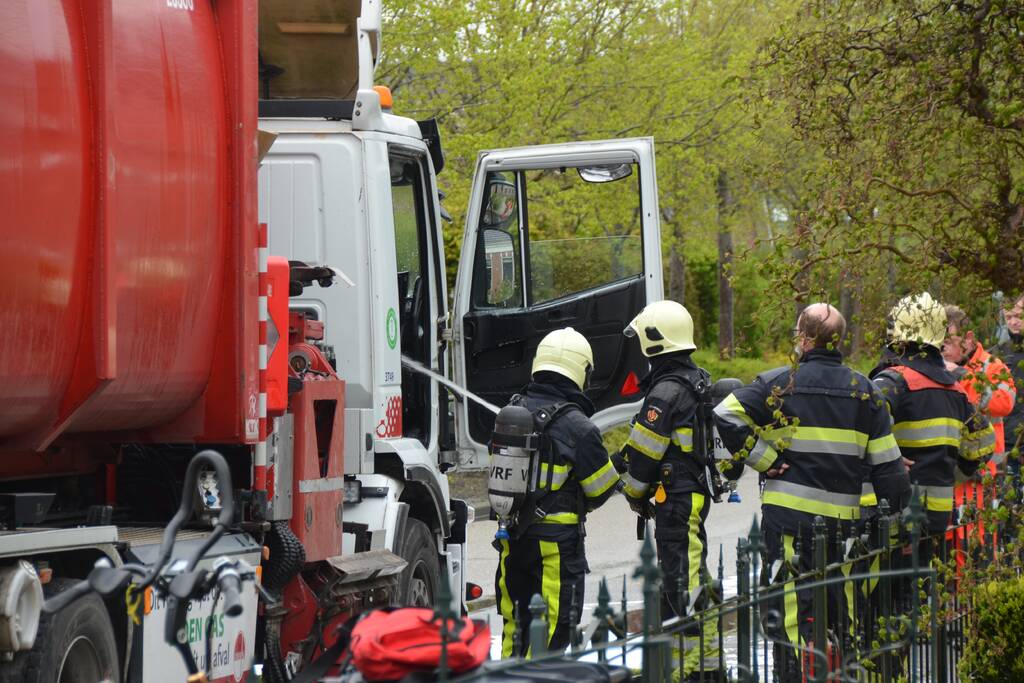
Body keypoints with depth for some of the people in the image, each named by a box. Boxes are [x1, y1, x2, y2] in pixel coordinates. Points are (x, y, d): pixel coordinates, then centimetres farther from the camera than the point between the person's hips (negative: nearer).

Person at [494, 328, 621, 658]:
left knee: (515, 619, 16)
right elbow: (601, 488, -6)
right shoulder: (576, 426, -16)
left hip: (512, 536, 6)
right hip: (556, 538, -6)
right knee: (554, 622, 0)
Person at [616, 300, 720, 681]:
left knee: (681, 581, -8)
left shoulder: (665, 392, -18)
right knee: (693, 575, 15)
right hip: (698, 491, 10)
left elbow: (644, 452, -14)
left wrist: (634, 493, 1)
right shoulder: (700, 381, 12)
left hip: (675, 498, -10)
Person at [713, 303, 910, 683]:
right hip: (842, 517, 4)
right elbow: (886, 462, 5)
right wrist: (898, 509, 14)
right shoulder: (864, 391, 6)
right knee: (836, 605, 17)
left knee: (789, 606, -4)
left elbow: (725, 418, -13)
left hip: (790, 510, -4)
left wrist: (765, 460, -6)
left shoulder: (780, 384, -4)